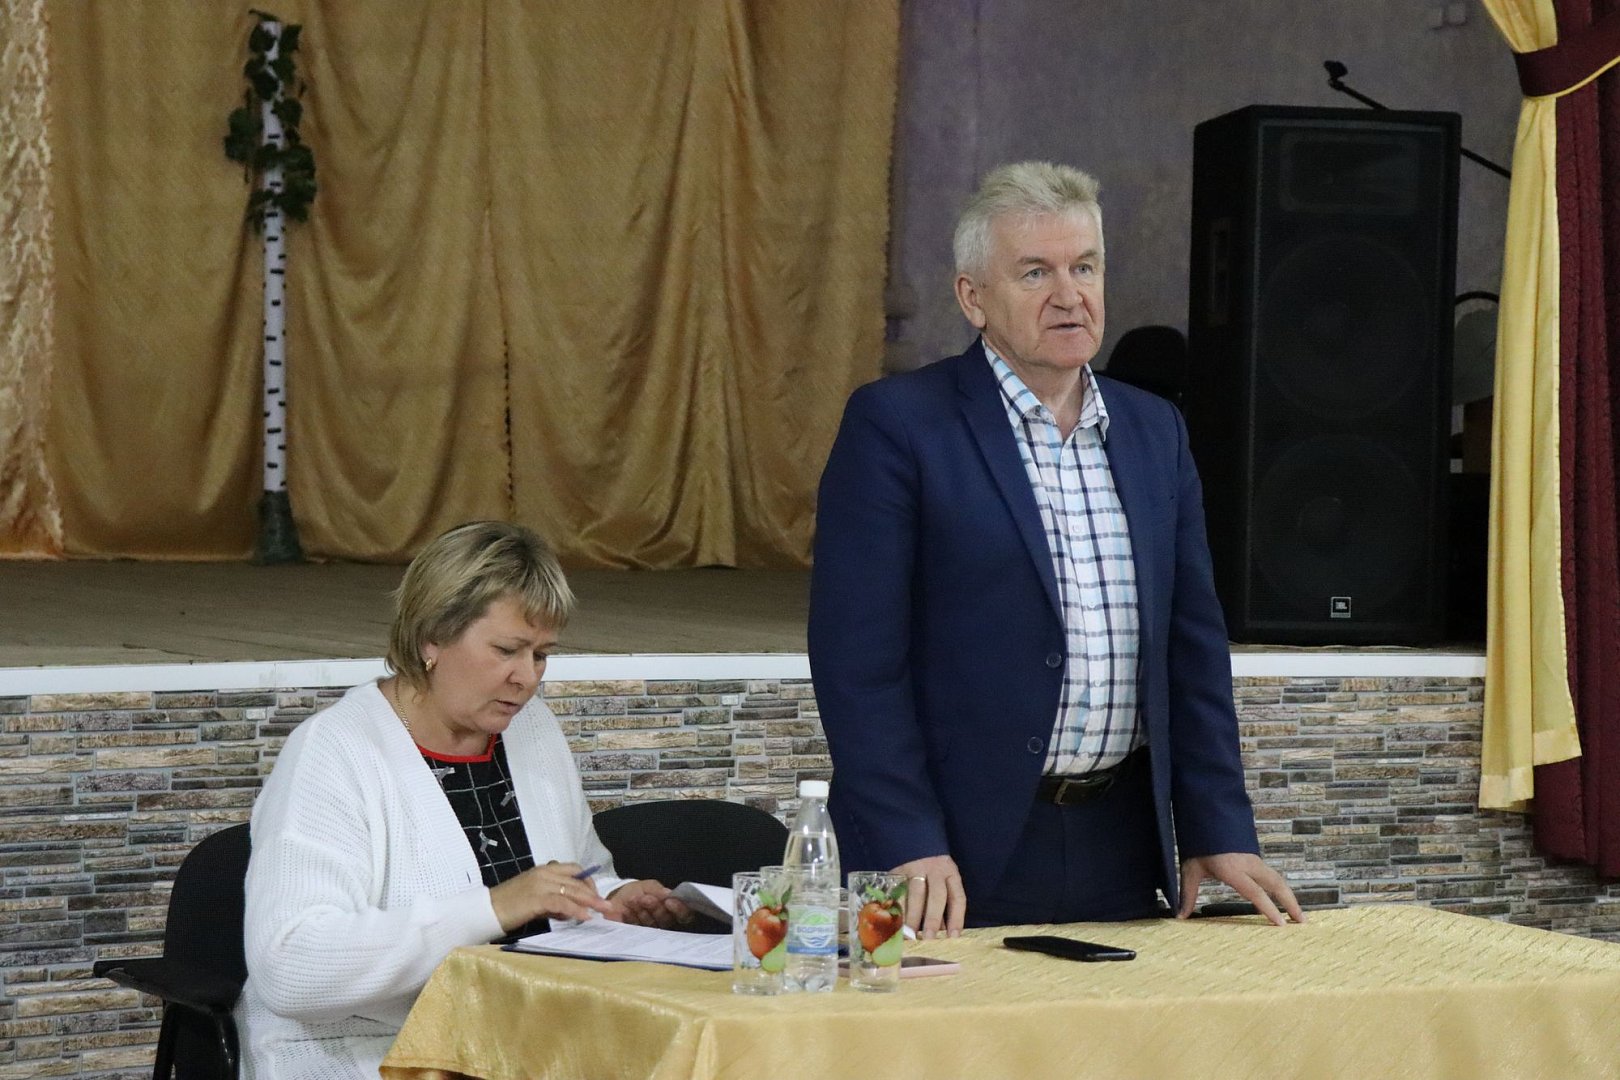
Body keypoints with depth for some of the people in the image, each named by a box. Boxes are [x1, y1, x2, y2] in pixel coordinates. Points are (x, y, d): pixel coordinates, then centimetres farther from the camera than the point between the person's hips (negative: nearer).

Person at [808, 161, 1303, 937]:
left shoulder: (1153, 431, 12)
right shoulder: (895, 425, -5)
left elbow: (1193, 646, 14)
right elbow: (856, 655, -10)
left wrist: (1219, 832, 7)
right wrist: (906, 846, -16)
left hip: (1122, 851, 5)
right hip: (962, 850, -5)